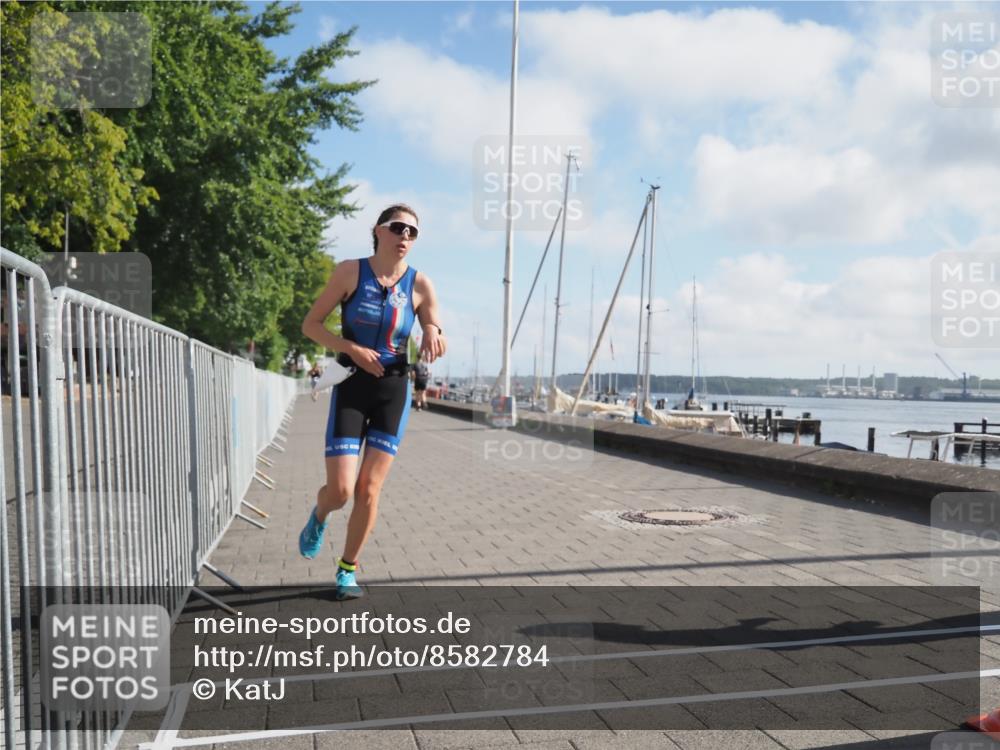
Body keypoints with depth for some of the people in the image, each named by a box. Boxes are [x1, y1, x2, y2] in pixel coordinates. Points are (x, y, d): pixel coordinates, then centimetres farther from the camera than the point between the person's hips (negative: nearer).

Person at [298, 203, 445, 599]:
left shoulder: (420, 284, -2)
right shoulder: (351, 271, -5)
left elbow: (439, 348, 5)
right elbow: (310, 324, -3)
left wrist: (434, 333, -19)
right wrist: (352, 348, -18)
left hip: (394, 391, 1)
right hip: (351, 388, -1)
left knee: (369, 489, 1)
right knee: (340, 490, -8)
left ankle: (348, 569, 21)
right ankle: (319, 515, 30)